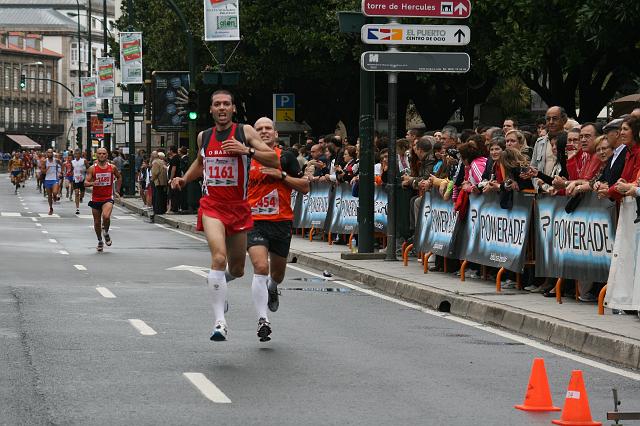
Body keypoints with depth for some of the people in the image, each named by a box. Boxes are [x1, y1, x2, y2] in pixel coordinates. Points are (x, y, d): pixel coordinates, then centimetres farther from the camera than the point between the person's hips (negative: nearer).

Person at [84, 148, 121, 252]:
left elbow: (119, 177, 18)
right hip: (96, 198, 1)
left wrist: (117, 191, 14)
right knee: (97, 222, 9)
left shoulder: (112, 167, -1)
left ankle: (106, 233, 4)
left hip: (108, 198, -1)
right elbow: (86, 183, -8)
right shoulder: (92, 168, -4)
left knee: (106, 216, -26)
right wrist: (93, 183, -29)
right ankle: (100, 241, 30)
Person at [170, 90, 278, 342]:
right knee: (219, 258, -24)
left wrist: (247, 150, -22)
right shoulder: (204, 137, 8)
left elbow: (274, 161, -9)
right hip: (212, 206, 0)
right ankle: (219, 321, -26)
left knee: (237, 270, 13)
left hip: (239, 208, 0)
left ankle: (220, 282, 52)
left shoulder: (245, 132, -2)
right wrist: (184, 179, 13)